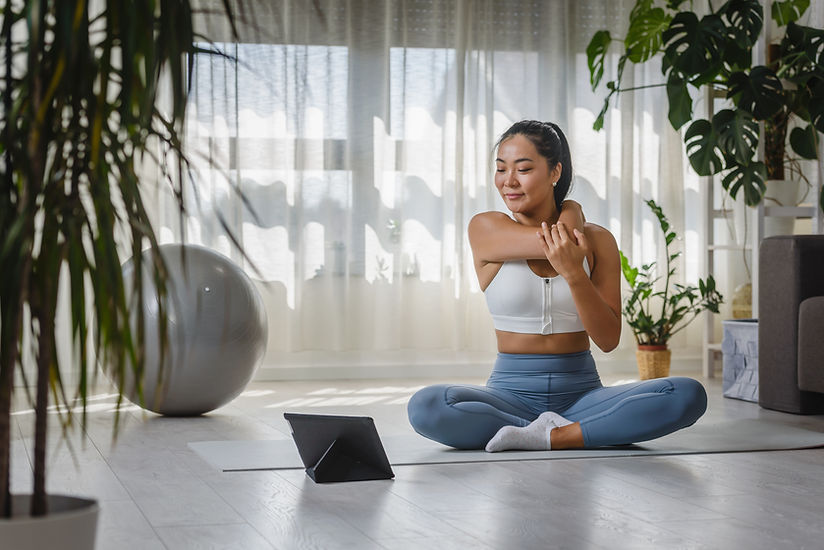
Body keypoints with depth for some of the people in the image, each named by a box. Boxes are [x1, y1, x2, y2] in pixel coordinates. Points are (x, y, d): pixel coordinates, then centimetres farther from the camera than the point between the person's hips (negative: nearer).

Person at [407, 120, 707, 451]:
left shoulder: (597, 240, 2)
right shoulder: (485, 229, -1)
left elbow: (608, 340, -5)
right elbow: (554, 241, -16)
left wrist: (574, 274, -19)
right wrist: (570, 213, 5)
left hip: (581, 392, 1)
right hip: (513, 392, -1)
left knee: (689, 395, -25)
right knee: (425, 406, -32)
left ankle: (548, 437, -22)